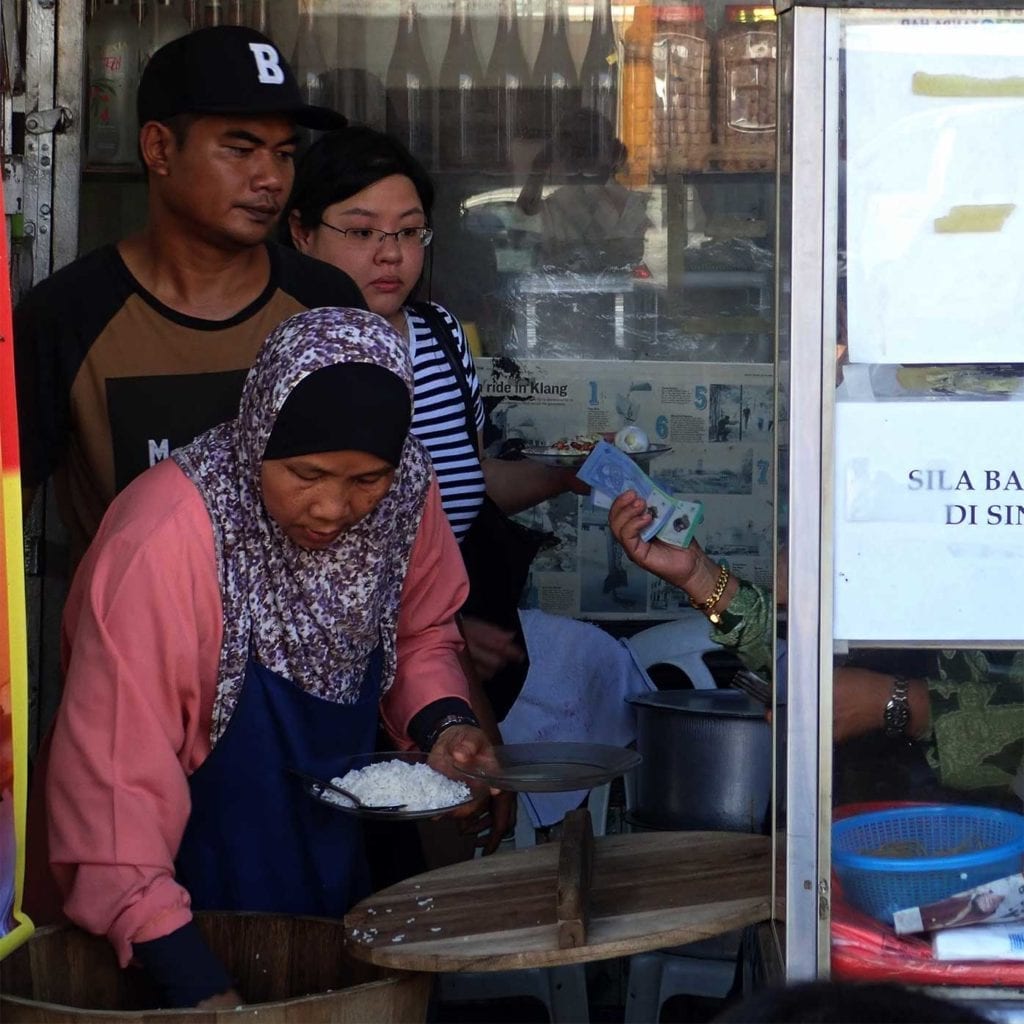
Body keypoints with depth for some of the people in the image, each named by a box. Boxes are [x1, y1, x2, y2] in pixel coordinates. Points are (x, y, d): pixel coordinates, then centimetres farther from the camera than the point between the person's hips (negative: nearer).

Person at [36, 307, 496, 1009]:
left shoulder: (405, 494, -12)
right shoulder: (161, 541, -29)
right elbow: (116, 772, -30)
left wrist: (443, 720, -13)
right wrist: (197, 983, -33)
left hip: (334, 868, 6)